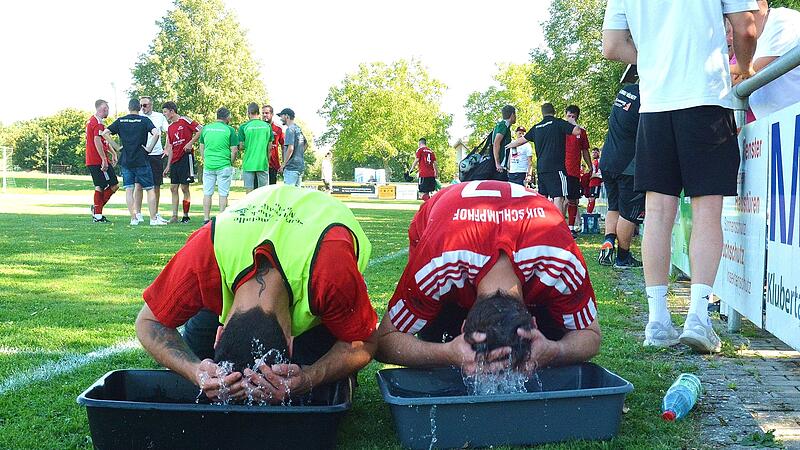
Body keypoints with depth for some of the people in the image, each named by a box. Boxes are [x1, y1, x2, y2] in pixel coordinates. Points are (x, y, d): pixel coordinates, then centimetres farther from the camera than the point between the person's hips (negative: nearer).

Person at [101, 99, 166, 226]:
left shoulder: (120, 121, 5)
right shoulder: (144, 120, -4)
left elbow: (105, 133, 2)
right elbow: (156, 133, -19)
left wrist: (117, 146, 5)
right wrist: (149, 148, -9)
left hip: (125, 161, 3)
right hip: (141, 160, -3)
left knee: (129, 190, 7)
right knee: (150, 189, 4)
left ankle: (133, 218, 5)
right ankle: (153, 218, 3)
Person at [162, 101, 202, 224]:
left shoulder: (185, 121, -6)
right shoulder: (170, 128, 17)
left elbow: (201, 130, -11)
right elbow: (170, 148, 18)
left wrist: (191, 143, -17)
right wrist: (168, 165, 14)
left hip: (186, 157, -8)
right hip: (175, 161, 8)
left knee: (184, 188, -4)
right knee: (173, 188, 5)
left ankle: (186, 216, 3)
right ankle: (174, 216, 9)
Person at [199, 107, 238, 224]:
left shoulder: (206, 128, 6)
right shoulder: (229, 130, -6)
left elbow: (201, 148, 13)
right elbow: (234, 150, -7)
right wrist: (231, 163, 7)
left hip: (208, 166, 3)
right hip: (224, 165, -3)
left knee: (207, 193, 9)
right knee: (223, 194, 3)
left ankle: (206, 219, 10)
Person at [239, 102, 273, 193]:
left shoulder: (244, 127, -4)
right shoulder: (267, 126, 3)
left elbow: (241, 147, -3)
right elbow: (269, 147, 7)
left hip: (248, 164, -1)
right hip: (263, 164, 1)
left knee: (249, 191, 4)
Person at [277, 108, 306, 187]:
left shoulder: (290, 129, -12)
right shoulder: (299, 129, 15)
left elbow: (290, 148, -20)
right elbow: (305, 144, 27)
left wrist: (284, 164, -13)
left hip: (291, 166, -9)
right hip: (300, 165, 9)